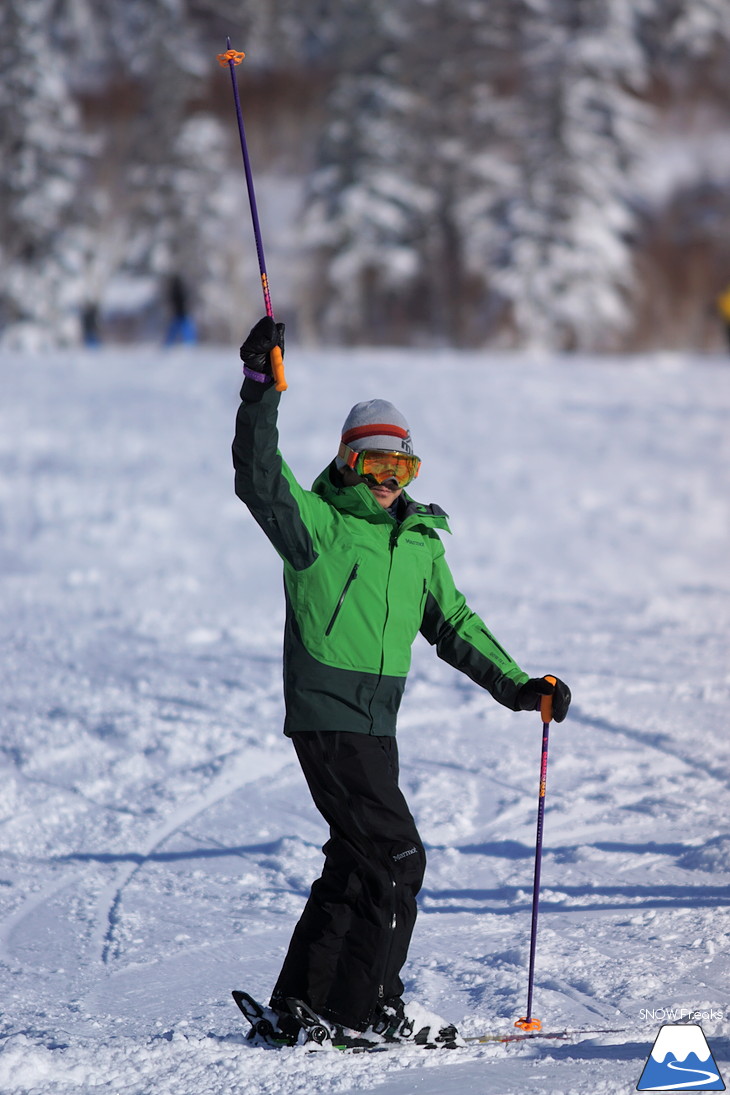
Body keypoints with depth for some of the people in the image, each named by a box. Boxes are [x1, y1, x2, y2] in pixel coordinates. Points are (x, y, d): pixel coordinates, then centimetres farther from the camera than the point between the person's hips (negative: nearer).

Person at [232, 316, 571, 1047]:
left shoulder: (419, 541, 15)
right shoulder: (317, 522, -5)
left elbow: (453, 624, 19)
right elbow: (260, 479, -22)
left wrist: (515, 686, 10)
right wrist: (261, 391, -31)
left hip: (375, 724, 8)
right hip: (326, 715, -8)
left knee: (356, 861, 12)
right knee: (395, 856, -10)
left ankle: (302, 1001, 20)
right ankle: (365, 1008, -4)